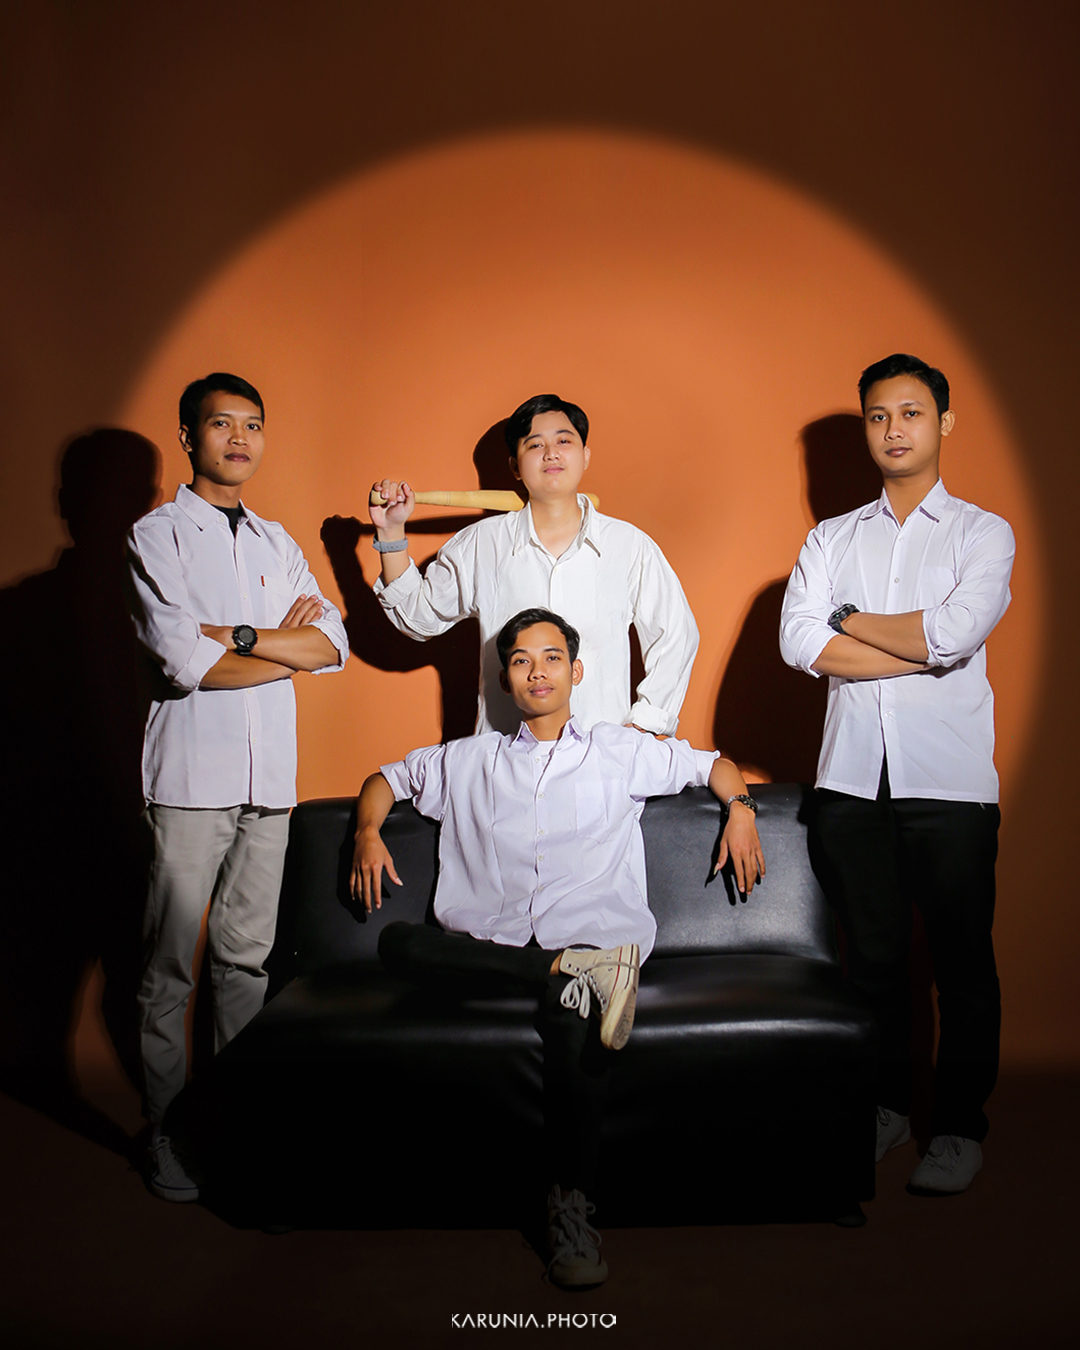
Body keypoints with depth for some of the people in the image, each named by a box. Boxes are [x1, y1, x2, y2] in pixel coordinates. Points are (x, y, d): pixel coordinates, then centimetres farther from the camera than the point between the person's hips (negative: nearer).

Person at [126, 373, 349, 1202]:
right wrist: (289, 649, -3)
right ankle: (168, 1128, 13)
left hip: (270, 777, 5)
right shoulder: (158, 535, 0)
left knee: (247, 955, 10)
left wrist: (239, 636, -8)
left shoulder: (277, 542, 17)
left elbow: (334, 645, 5)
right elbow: (186, 663, -13)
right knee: (172, 963, 1)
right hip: (193, 777, -4)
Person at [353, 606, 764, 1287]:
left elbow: (712, 764, 27)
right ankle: (576, 972, -32)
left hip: (594, 937, -2)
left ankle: (572, 1204, -27)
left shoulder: (621, 753, 19)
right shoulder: (470, 761, 22)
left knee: (572, 1012, -37)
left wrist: (741, 810, 8)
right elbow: (389, 777, 31)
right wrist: (369, 832, 11)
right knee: (399, 941, -28)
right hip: (491, 945, 2)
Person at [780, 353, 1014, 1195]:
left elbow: (954, 633, -15)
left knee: (962, 958, 5)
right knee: (874, 952, 11)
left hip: (950, 779, -2)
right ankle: (886, 1106, 28)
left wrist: (851, 622, -2)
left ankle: (960, 1125, 20)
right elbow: (799, 643, -4)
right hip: (854, 778, 3)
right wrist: (917, 652, -9)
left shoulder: (983, 533, 4)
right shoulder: (831, 539, 13)